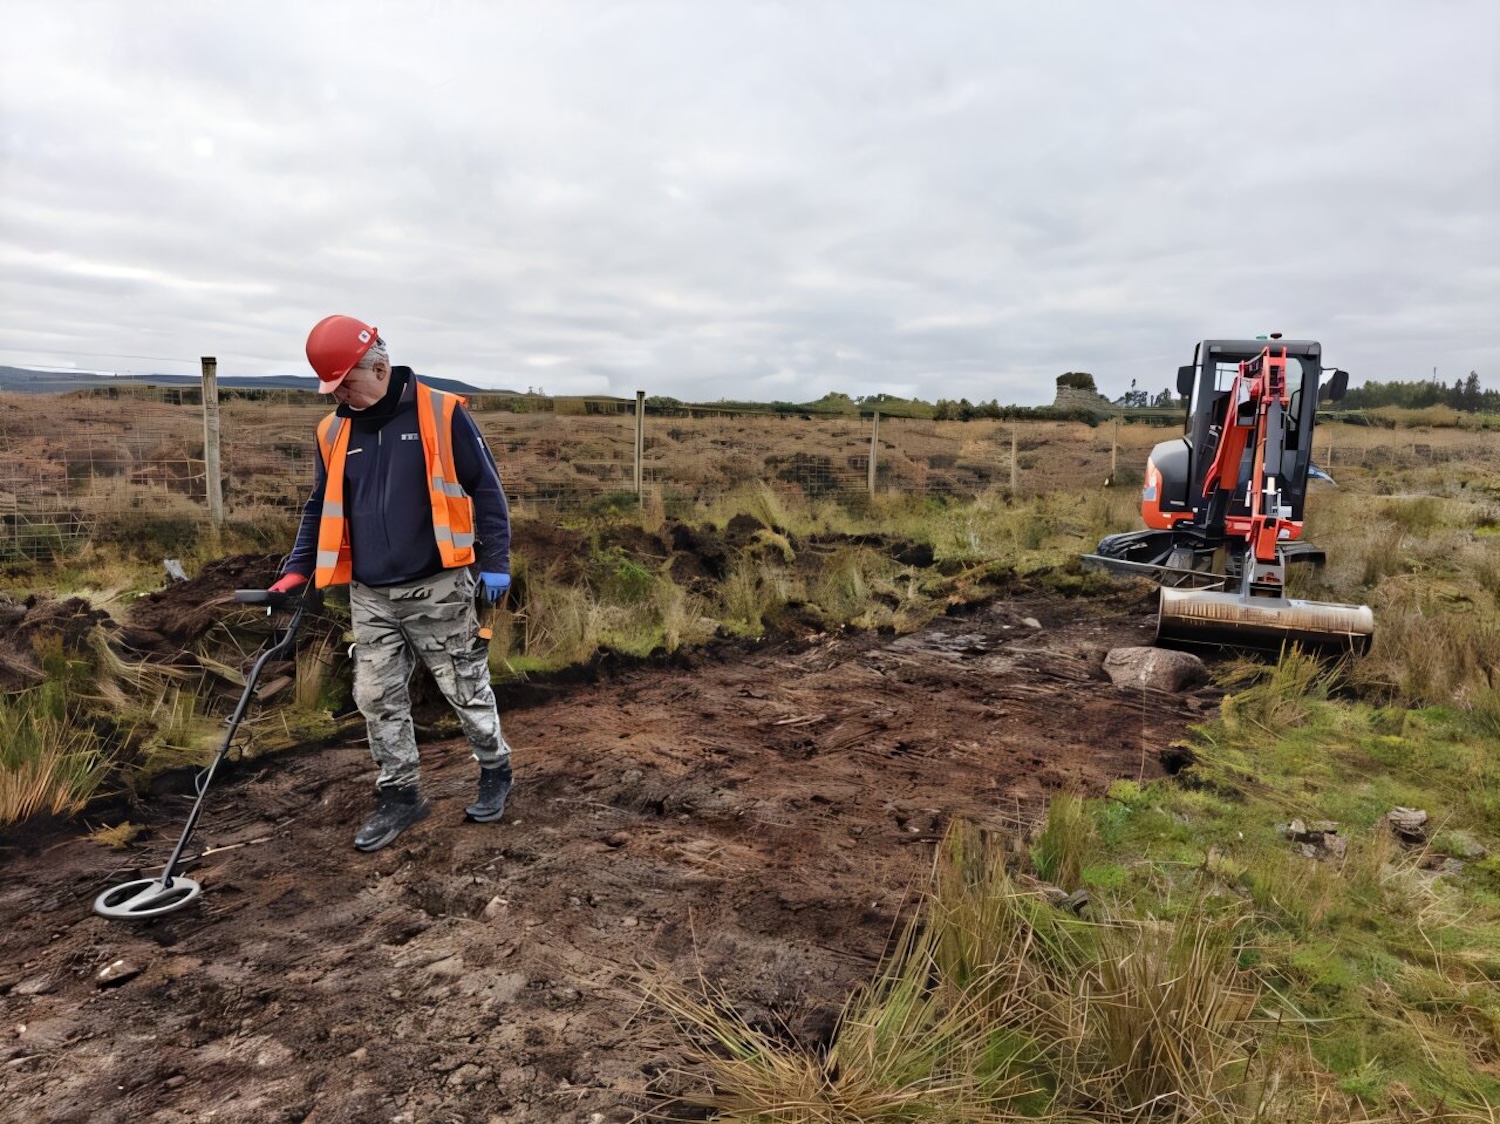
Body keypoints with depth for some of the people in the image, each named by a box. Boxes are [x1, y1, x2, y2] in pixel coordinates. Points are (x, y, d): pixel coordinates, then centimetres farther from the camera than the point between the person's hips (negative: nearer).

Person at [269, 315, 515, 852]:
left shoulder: (442, 414, -8)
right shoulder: (333, 432, 7)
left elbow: (485, 488, -6)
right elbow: (321, 508, 16)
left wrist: (495, 562, -9)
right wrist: (298, 569, 7)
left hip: (438, 589, -5)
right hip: (370, 597, 5)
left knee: (465, 688, 6)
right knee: (377, 699, 8)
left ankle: (496, 771, 28)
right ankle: (401, 796, 24)